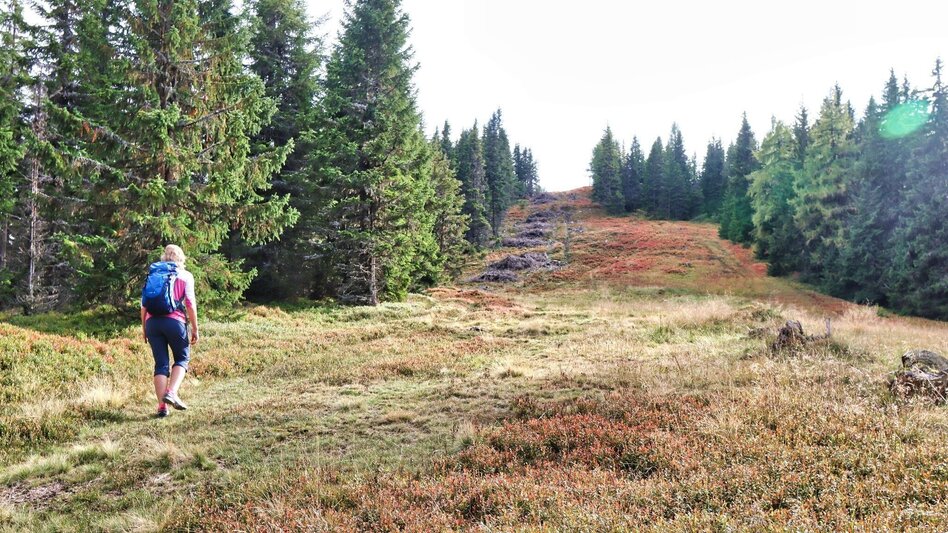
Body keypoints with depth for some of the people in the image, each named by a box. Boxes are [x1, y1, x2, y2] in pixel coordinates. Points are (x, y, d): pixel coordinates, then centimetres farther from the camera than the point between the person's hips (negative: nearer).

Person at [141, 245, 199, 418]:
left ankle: (162, 406, 3)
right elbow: (190, 304, 0)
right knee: (182, 358, 13)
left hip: (152, 321, 3)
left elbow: (144, 303, 13)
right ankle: (172, 392, -9)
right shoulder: (185, 276, 8)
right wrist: (195, 329, 4)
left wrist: (144, 328, 19)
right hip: (174, 321, -3)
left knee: (161, 363, 7)